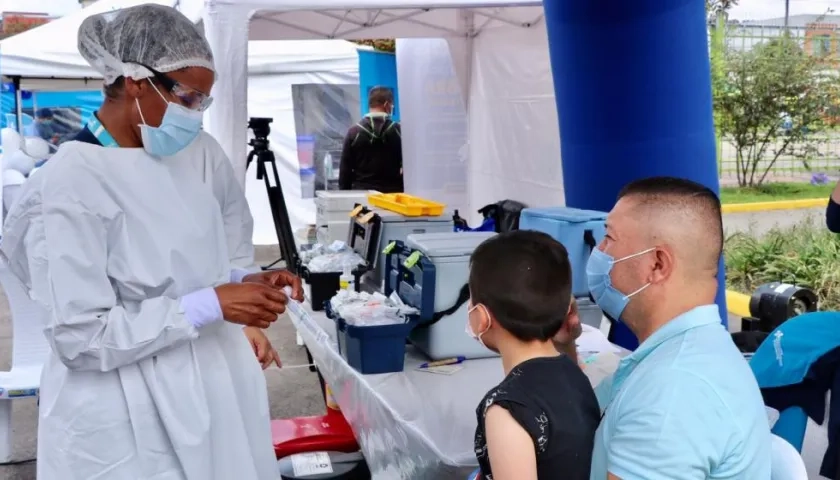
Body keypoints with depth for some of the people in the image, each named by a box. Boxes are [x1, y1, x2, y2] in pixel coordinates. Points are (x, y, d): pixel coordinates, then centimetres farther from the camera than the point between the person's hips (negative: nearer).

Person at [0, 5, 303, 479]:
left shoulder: (200, 151, 0)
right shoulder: (74, 181, -19)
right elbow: (82, 336, -20)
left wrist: (245, 283, -5)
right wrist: (209, 306, -23)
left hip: (213, 384, 6)